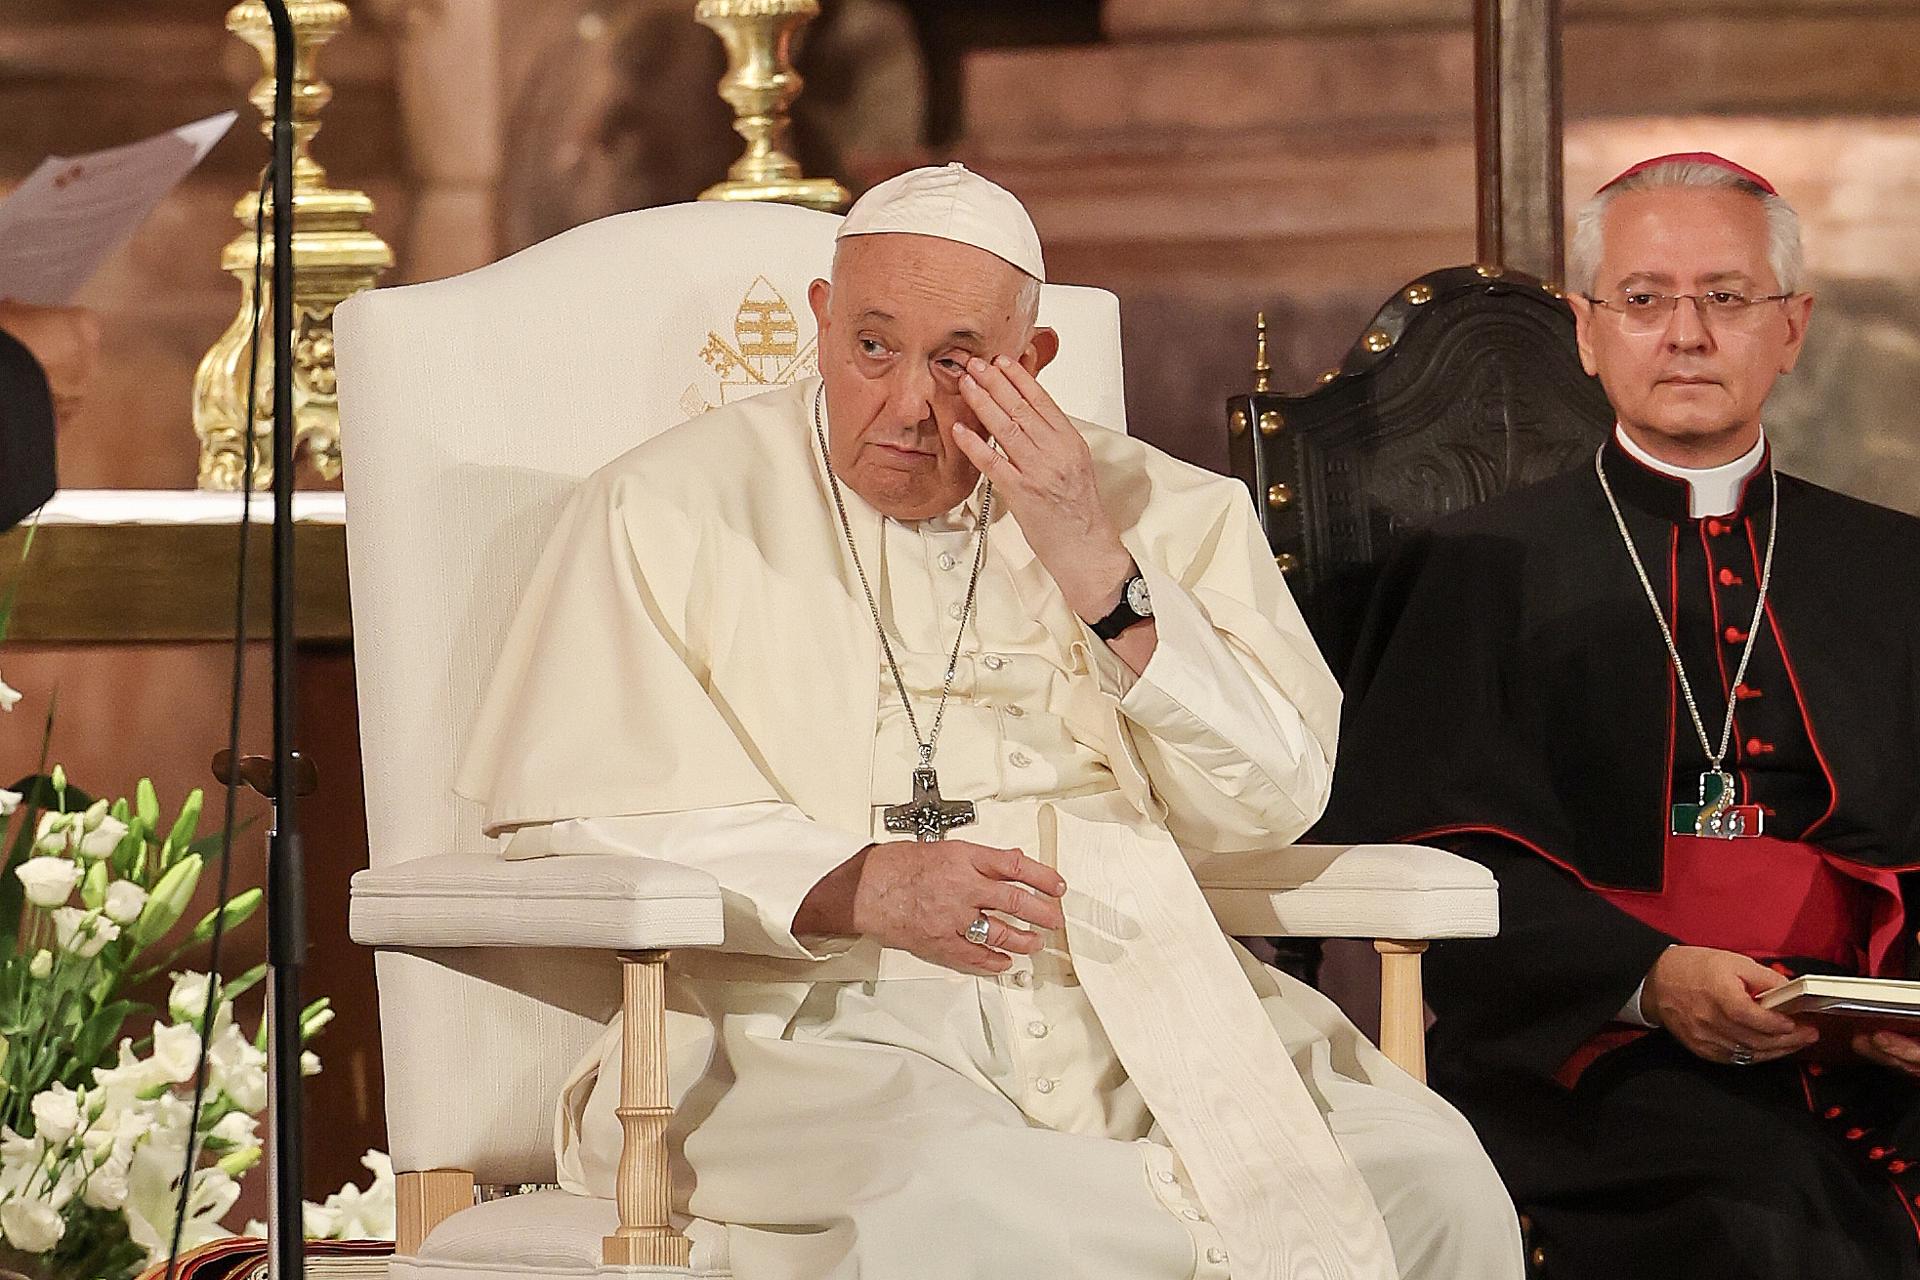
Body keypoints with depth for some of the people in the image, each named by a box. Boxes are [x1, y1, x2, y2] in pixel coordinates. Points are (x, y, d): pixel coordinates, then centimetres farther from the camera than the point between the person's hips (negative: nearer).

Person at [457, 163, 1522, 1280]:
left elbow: (1271, 808, 5)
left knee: (1433, 1179, -22)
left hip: (1140, 1011, 3)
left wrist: (1097, 568, -5)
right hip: (823, 1017, -2)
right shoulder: (672, 511, 8)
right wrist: (855, 886, -14)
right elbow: (569, 818, -1)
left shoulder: (1158, 510, 15)